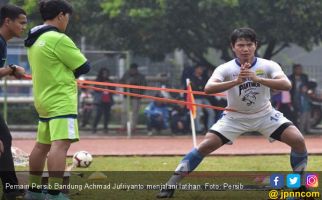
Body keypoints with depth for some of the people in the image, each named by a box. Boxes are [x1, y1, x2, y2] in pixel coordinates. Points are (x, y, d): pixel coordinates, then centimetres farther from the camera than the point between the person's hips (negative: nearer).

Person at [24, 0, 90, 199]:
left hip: (44, 100, 10)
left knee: (42, 145, 17)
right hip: (61, 101, -10)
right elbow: (84, 67, -10)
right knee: (60, 145, -17)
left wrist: (67, 73, 7)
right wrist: (71, 73, 9)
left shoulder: (35, 40, 11)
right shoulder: (58, 39, -16)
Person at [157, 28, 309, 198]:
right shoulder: (226, 69, -19)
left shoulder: (268, 66, -17)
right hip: (235, 117, -1)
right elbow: (208, 89, -36)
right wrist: (236, 81, -50)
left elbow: (287, 85, -34)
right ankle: (172, 183, -7)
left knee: (298, 140, -17)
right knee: (206, 146, -17)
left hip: (264, 114, 1)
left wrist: (257, 79, -47)